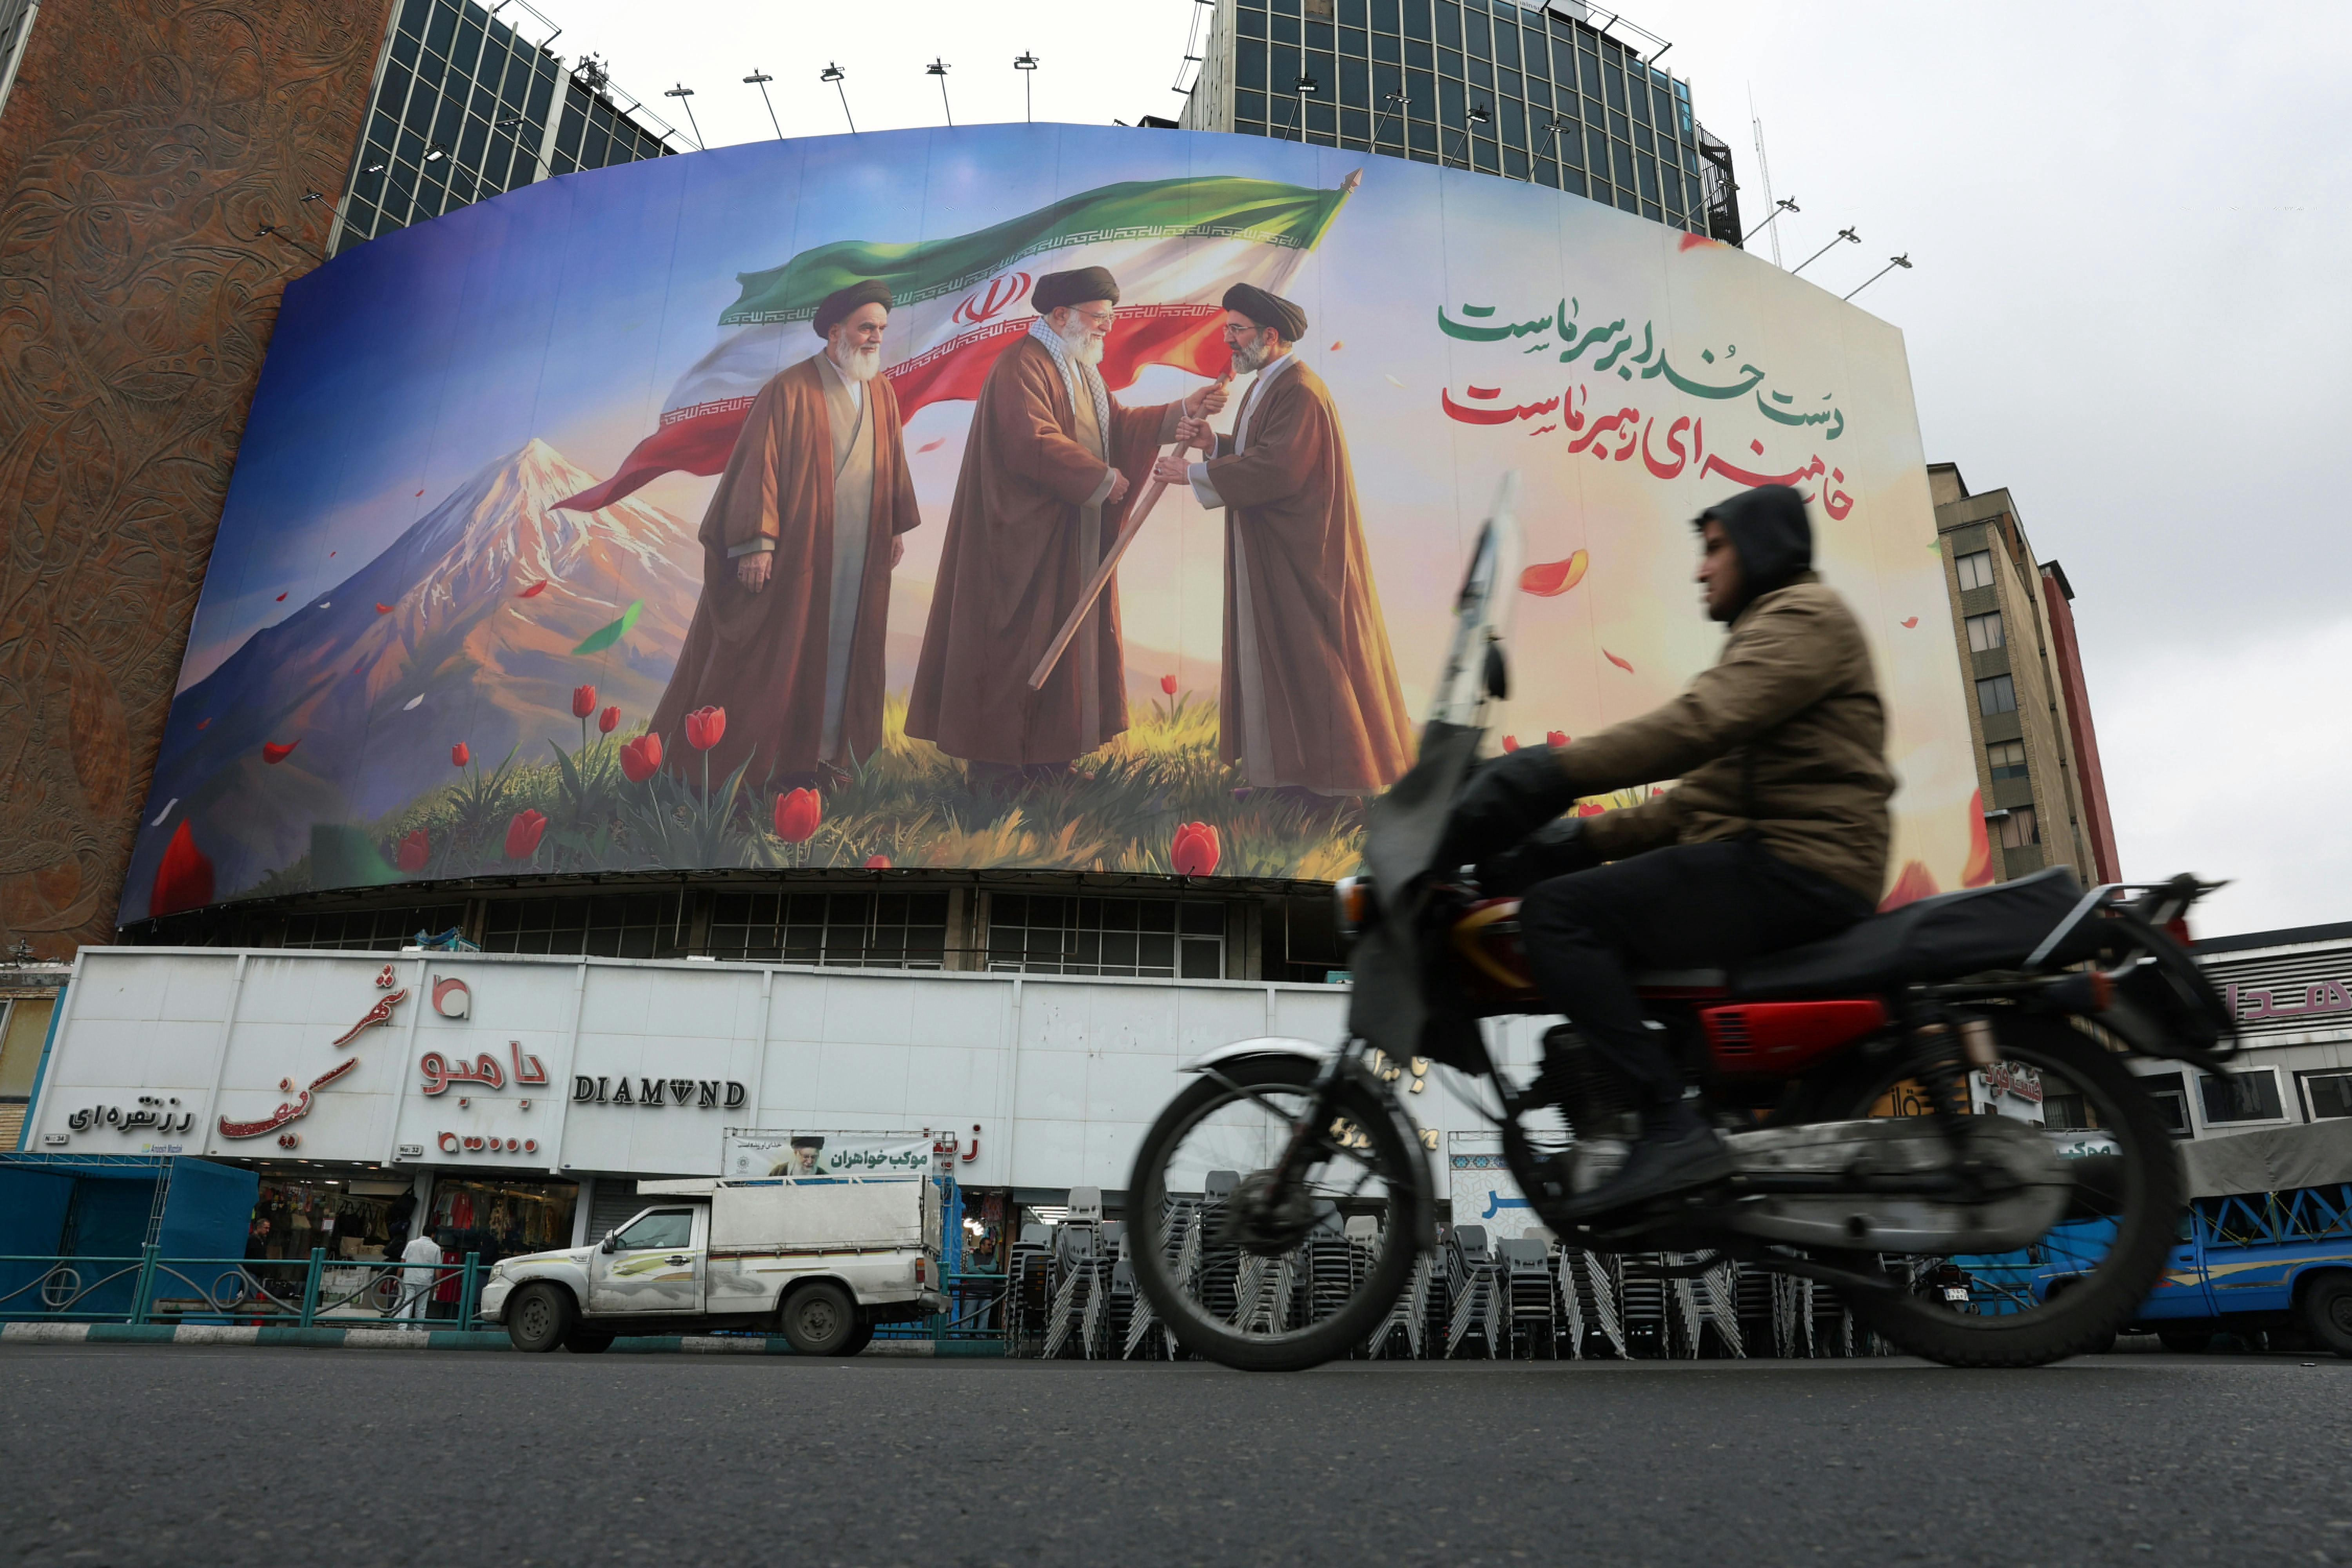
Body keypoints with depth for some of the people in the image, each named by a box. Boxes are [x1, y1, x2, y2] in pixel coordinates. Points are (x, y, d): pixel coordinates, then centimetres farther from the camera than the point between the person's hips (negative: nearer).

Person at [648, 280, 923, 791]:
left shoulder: (883, 395, 8)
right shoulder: (789, 389, -10)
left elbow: (894, 465, 16)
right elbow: (759, 466, -12)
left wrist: (898, 527, 13)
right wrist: (756, 543, -18)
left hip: (859, 555, 5)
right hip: (796, 548, -5)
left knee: (839, 653, 9)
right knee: (774, 653, 2)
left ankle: (821, 753, 18)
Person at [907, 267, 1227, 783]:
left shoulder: (1082, 370, 18)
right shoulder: (1021, 366, -14)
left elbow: (1118, 424, 12)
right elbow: (1034, 442, -25)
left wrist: (1183, 410, 1)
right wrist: (1102, 478, -17)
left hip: (1074, 537, 10)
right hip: (1025, 536, -9)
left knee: (1065, 635, 10)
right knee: (1017, 638, -4)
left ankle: (1046, 749, 17)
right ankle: (993, 751, 6)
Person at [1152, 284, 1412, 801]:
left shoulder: (1300, 392, -18)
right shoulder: (1266, 386, 14)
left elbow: (1278, 468, -26)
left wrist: (1193, 474, -21)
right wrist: (1212, 443, 0)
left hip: (1302, 558, -10)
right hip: (1269, 554, 10)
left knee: (1306, 656, -4)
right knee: (1271, 655, 10)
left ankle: (1321, 774, 6)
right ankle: (1288, 770, 16)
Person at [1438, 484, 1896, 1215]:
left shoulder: (1805, 613, -1)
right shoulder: (1768, 633, 30)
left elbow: (1702, 722, -22)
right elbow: (1698, 796, 22)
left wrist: (1556, 772, -26)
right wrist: (1583, 839, 10)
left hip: (1795, 863, -11)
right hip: (1765, 863, 11)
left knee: (1556, 913, -20)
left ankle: (1674, 1127, -25)